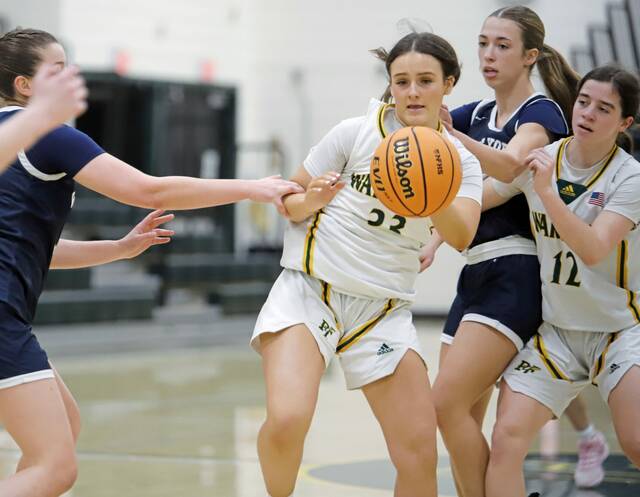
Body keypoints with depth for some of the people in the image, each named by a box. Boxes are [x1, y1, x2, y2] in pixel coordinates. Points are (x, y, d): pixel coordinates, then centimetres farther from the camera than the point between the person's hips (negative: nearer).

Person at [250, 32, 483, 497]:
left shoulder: (461, 161, 5)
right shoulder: (356, 132, -1)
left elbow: (461, 237, -13)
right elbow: (290, 201, 5)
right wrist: (313, 200, -18)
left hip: (384, 309, 3)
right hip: (309, 289, -3)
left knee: (420, 453, -6)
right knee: (287, 419, -26)